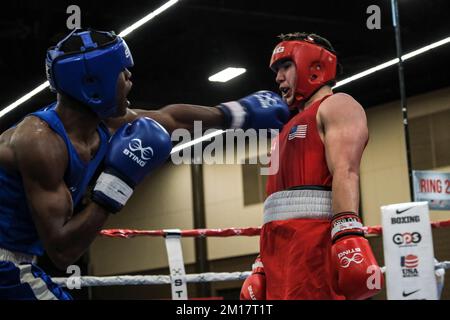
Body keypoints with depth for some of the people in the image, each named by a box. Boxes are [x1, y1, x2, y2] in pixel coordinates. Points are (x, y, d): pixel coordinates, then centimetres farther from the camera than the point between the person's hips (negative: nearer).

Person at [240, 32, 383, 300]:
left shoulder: (337, 106, 5)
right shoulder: (292, 129, 32)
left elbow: (346, 172, -14)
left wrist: (348, 236, -28)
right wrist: (262, 268, 22)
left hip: (316, 244, -9)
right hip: (280, 252, 9)